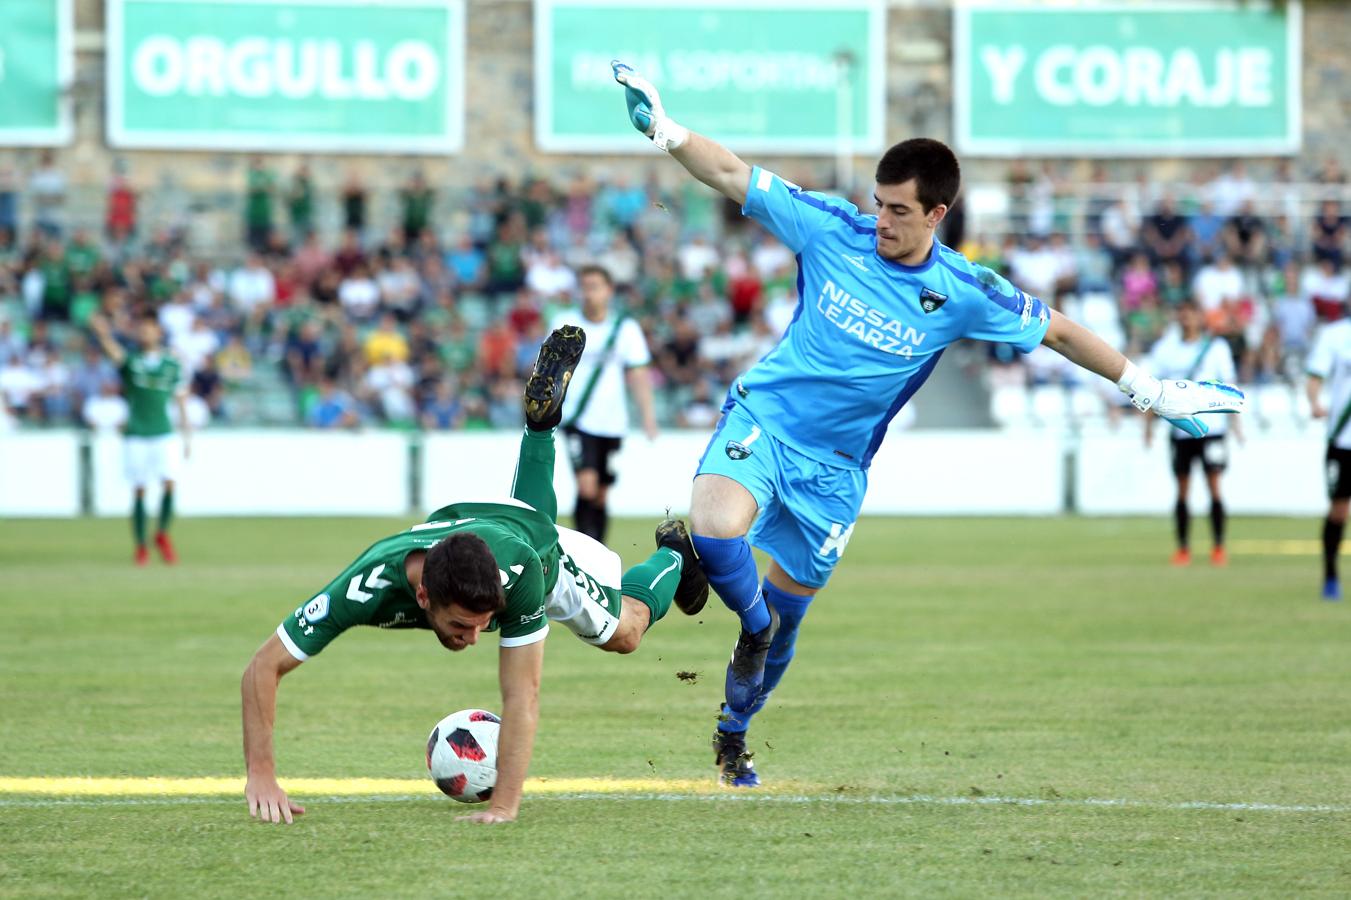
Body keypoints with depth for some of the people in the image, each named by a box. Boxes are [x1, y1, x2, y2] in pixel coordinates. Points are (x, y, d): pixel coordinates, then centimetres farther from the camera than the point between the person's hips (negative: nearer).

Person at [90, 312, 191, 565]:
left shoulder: (173, 366, 6)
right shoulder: (130, 361, 1)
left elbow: (181, 400, 12)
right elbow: (112, 350, -21)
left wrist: (187, 436, 10)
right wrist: (103, 334, -44)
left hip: (163, 433, 1)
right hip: (136, 435, 0)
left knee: (169, 483, -13)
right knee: (139, 490, -1)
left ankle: (162, 535, 8)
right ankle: (140, 546, 10)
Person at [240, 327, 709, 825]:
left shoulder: (520, 569, -51)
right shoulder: (369, 584, -49)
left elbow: (522, 693, -46)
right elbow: (263, 668, -44)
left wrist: (505, 804, -53)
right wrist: (261, 775, -53)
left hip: (538, 542, -2)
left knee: (624, 631, 23)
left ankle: (674, 555, 47)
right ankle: (541, 417, 53)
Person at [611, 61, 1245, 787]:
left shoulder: (963, 294, -10)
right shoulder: (831, 230, -11)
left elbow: (1056, 331, 2)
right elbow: (731, 175, -7)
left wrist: (1151, 392, 2)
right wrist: (662, 130, -21)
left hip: (835, 465, 2)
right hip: (763, 416, -1)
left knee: (785, 612, 9)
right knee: (716, 530, -31)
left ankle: (733, 733, 36)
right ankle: (752, 625, 4)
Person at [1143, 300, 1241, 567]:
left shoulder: (1216, 347, 3)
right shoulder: (1165, 348, 7)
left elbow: (1228, 385, 6)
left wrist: (1235, 421, 0)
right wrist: (1148, 425, 5)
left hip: (1210, 427, -2)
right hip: (1179, 428, 2)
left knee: (1214, 485, -6)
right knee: (1182, 489, 3)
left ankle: (1218, 547, -2)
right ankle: (1183, 549, 8)